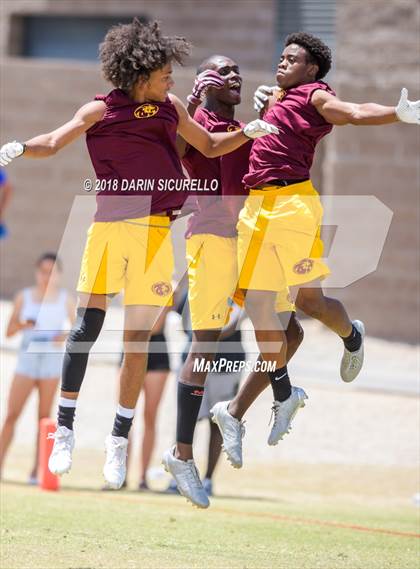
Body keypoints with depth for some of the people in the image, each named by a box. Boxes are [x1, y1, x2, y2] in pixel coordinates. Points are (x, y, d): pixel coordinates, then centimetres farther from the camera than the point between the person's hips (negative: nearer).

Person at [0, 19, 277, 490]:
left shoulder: (170, 108, 12)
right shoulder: (101, 111, 2)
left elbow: (210, 147, 24)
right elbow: (55, 142, -7)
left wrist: (247, 132, 7)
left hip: (154, 233, 2)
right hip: (108, 227, -2)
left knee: (137, 340, 0)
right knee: (87, 326, -8)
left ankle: (119, 442, 6)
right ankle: (64, 431, 0)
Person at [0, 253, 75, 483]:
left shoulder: (65, 299, 7)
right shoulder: (24, 297, 7)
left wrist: (65, 336, -13)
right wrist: (23, 325, -15)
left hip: (51, 359, 0)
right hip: (27, 356, 0)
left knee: (44, 416, -1)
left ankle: (36, 470, 0)